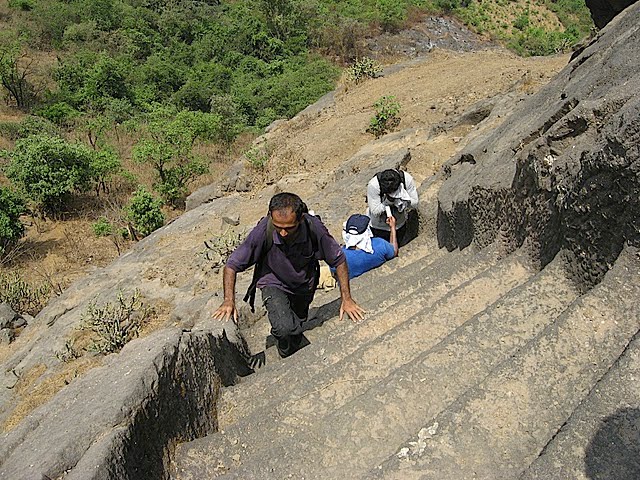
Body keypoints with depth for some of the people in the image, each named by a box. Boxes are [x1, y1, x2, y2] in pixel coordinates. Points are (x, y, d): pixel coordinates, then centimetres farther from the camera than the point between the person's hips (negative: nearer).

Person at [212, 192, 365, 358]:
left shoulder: (313, 227, -30)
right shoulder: (263, 231, -33)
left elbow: (339, 260, -15)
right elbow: (232, 265, -21)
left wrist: (346, 299, -17)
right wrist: (229, 301, -32)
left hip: (304, 285, 3)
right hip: (274, 284, -2)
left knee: (297, 325, 25)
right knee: (284, 328, -26)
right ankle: (287, 358, 9)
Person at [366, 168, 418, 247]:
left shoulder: (407, 179, -29)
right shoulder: (373, 185, -36)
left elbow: (415, 203, -18)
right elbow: (375, 212, -29)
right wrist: (387, 201, -45)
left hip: (399, 223, 3)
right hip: (379, 225, -3)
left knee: (400, 243, 26)